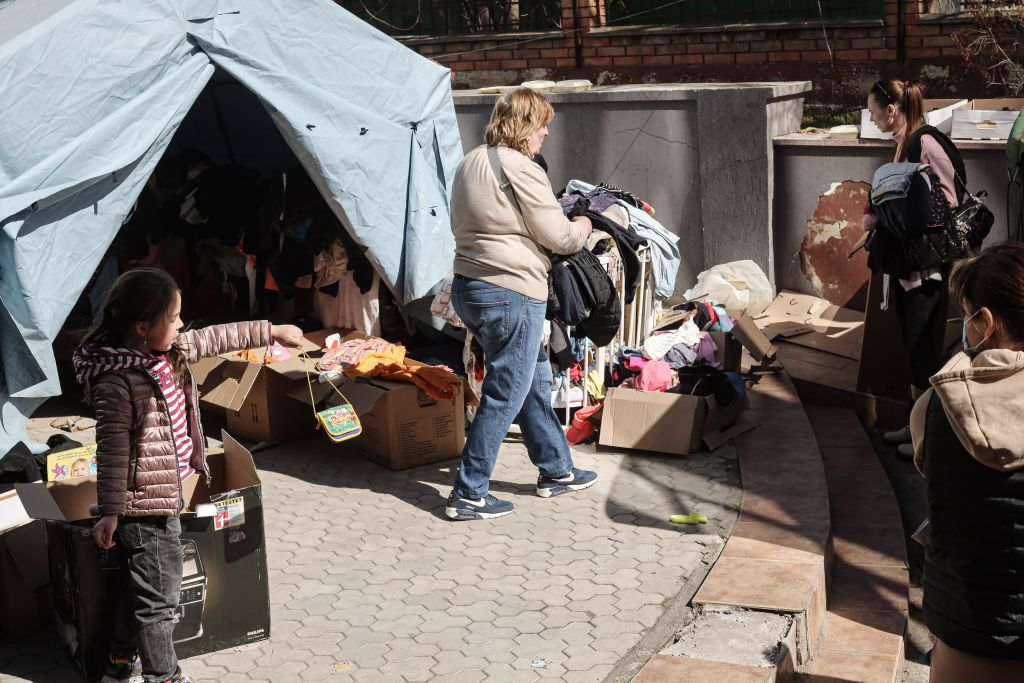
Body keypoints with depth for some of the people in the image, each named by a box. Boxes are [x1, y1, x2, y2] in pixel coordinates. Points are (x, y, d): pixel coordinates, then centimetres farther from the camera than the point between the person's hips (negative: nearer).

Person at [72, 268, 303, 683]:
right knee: (159, 594, 3)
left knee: (141, 587, 22)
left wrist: (270, 331, 20)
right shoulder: (116, 380, -24)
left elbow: (214, 339, 15)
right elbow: (111, 450, -21)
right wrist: (109, 513, -16)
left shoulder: (169, 350, 1)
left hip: (167, 492, 10)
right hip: (144, 504, -10)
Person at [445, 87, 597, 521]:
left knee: (535, 382, 20)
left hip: (468, 287, 10)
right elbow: (558, 237, -13)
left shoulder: (470, 163, 12)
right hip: (510, 294, -10)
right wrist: (584, 226, 10)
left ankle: (556, 471, 32)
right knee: (505, 395, 0)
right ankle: (468, 495, 5)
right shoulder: (522, 170, -16)